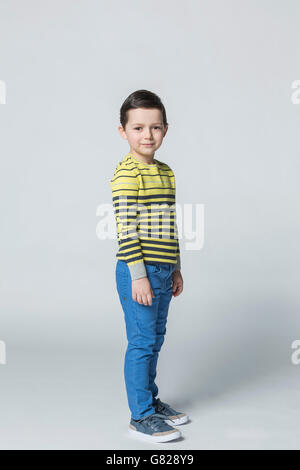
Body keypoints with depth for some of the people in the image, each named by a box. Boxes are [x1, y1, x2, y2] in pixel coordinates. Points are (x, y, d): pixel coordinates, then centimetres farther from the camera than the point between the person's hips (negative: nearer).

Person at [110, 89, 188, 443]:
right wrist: (138, 275, -19)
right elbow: (125, 228, -17)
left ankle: (150, 400, 32)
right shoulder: (127, 173, -13)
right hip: (138, 272, -8)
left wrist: (175, 269, 17)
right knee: (141, 342, -1)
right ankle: (141, 417, 11)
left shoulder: (165, 172, 13)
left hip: (162, 271, 8)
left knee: (155, 340, 17)